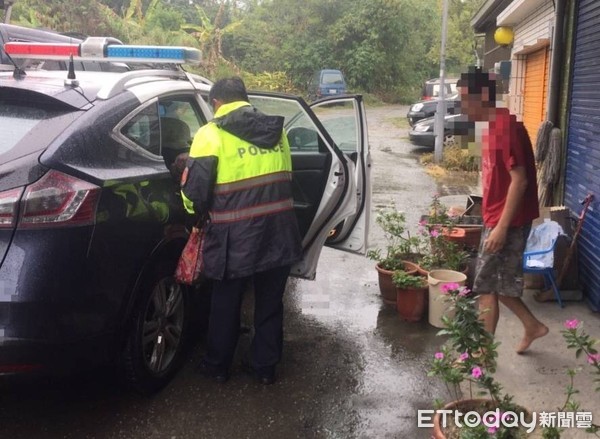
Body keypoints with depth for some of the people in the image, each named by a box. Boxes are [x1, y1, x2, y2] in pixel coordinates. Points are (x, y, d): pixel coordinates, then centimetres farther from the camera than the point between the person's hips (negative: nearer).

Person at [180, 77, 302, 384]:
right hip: (278, 232, 4)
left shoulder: (211, 134, -7)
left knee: (226, 304, 15)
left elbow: (194, 189, -10)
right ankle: (265, 367, 29)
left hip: (235, 237, -4)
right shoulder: (276, 130, 9)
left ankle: (218, 366, 31)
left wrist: (200, 212, 9)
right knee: (270, 303, 17)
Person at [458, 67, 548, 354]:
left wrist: (502, 227, -24)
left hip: (507, 222, -10)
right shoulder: (494, 127, 11)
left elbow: (519, 180, -24)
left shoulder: (506, 127, -20)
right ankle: (532, 326, 33)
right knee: (494, 283, 18)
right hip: (496, 219, 10)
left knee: (486, 286, 0)